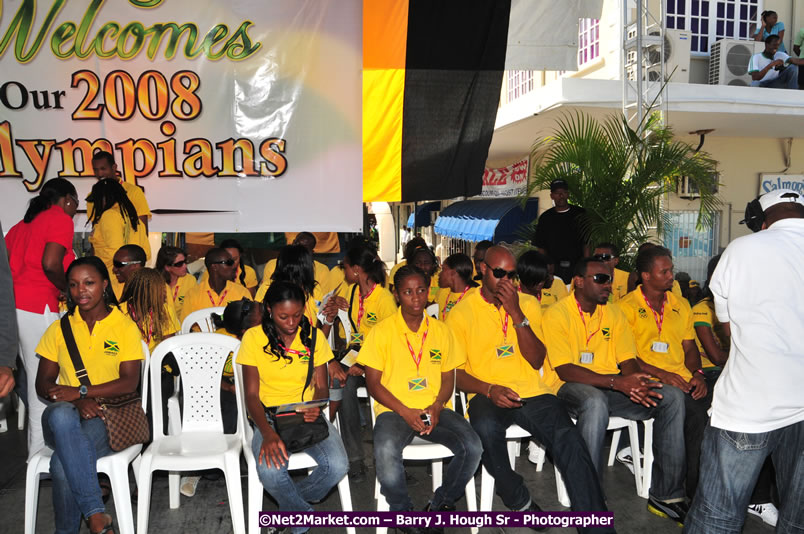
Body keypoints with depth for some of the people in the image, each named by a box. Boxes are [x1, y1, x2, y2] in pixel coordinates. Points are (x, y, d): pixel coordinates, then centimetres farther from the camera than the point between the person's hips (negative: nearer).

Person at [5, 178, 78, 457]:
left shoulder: (21, 224, 23)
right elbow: (51, 264, -16)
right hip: (37, 306, -9)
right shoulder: (61, 219, -2)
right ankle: (40, 453, 1)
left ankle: (37, 448, 21)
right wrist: (68, 289, -1)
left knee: (36, 377, 14)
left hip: (13, 304, 9)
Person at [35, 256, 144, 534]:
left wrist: (81, 391, -18)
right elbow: (43, 384, 7)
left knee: (62, 462, -33)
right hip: (63, 417, 3)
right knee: (61, 414, -37)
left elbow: (129, 382, -6)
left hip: (106, 414, -2)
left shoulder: (125, 326, 2)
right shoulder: (59, 329, 11)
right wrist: (77, 402, -13)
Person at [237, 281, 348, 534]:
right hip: (270, 416, -2)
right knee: (270, 471, -32)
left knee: (337, 466, -25)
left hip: (308, 415, 2)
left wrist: (316, 406, -17)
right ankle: (303, 513, 2)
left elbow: (321, 386, 8)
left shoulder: (314, 337, 3)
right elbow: (251, 394, -6)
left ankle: (290, 504, 7)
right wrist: (267, 433, -22)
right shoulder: (254, 338, -4)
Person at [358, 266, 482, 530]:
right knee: (386, 452, -34)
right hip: (394, 409, -3)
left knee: (472, 446, -23)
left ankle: (440, 505, 3)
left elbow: (448, 379, 12)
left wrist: (436, 407, -9)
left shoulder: (441, 330, 10)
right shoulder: (382, 331, 0)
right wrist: (406, 412, -14)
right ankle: (402, 511, -5)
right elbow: (373, 382, -1)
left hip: (435, 409, 3)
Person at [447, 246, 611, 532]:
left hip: (533, 392, 2)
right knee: (486, 428, -35)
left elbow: (536, 361, 1)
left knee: (570, 442, -26)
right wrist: (489, 389, -17)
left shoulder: (528, 304, 11)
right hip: (488, 395, -1)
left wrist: (516, 314, -9)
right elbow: (455, 372, 1)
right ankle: (520, 501, -8)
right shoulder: (461, 313, 4)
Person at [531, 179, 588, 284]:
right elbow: (541, 247, 10)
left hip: (577, 267, -1)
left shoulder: (580, 214, 6)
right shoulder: (545, 218, 9)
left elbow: (587, 244, 4)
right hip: (554, 268, 1)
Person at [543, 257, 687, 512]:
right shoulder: (557, 314, -7)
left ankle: (666, 493, -7)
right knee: (596, 402, -39)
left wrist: (637, 383, -18)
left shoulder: (614, 313, 13)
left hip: (614, 388, 6)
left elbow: (628, 361, 7)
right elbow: (564, 370, -16)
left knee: (672, 397, -14)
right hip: (574, 388, -6)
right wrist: (616, 382, -26)